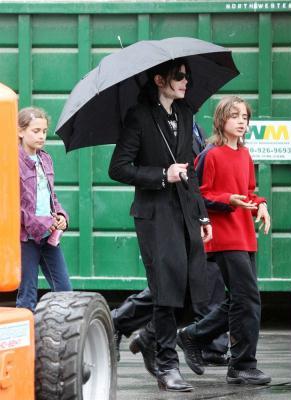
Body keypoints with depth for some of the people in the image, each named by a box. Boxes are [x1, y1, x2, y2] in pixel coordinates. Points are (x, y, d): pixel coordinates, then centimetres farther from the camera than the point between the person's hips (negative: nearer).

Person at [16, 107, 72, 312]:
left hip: (49, 234, 7)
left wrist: (61, 216, 0)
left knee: (64, 290, 6)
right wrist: (39, 223, -17)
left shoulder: (45, 160, 11)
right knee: (28, 294, -1)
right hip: (26, 236, -7)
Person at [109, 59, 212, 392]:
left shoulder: (185, 115, 15)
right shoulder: (139, 117, -7)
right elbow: (118, 168, -11)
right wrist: (163, 176, -16)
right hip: (155, 215, -7)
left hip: (185, 213, 7)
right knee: (166, 288, -7)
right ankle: (167, 367, -1)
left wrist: (202, 214, 18)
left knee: (192, 286, 3)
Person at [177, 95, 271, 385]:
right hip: (224, 238, -8)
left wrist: (259, 204, 4)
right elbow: (199, 195, -8)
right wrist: (229, 200, -22)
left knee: (239, 301, 12)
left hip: (245, 237, 8)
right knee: (248, 299, -11)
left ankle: (191, 337, 27)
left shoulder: (244, 155, 14)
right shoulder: (211, 155, -8)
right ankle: (243, 366, -5)